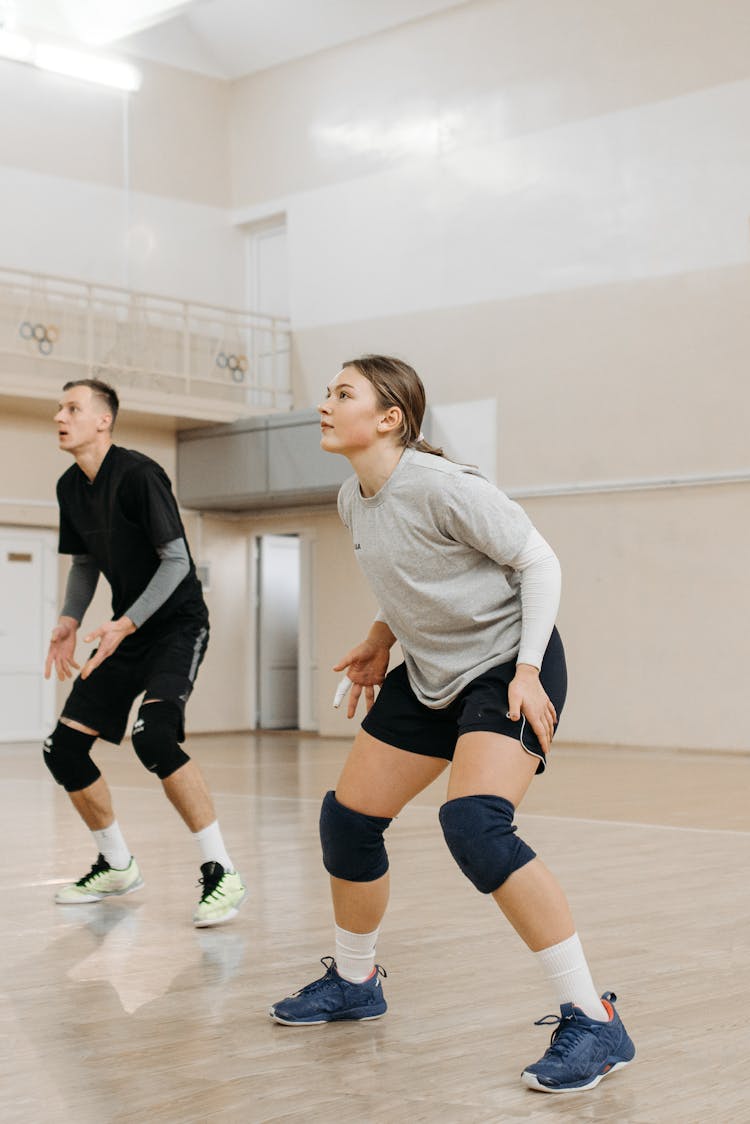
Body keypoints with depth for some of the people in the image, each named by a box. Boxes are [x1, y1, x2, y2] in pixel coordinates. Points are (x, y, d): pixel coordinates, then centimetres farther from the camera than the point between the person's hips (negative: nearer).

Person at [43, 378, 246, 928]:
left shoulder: (137, 474, -18)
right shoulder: (71, 487, 6)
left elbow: (177, 560, -19)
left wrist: (126, 624, -26)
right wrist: (70, 620, 1)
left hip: (178, 622, -8)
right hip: (126, 630, 8)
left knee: (152, 734, -31)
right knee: (64, 748, 3)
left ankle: (222, 872, -21)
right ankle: (117, 867, 23)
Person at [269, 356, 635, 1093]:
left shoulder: (440, 486, -22)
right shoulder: (353, 500, 3)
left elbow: (538, 561, -16)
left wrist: (528, 669, -23)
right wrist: (382, 638, 8)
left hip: (509, 666, -9)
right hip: (431, 674, 9)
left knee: (473, 824, -29)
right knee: (346, 820, 8)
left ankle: (592, 1022, -20)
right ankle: (353, 983, 34)